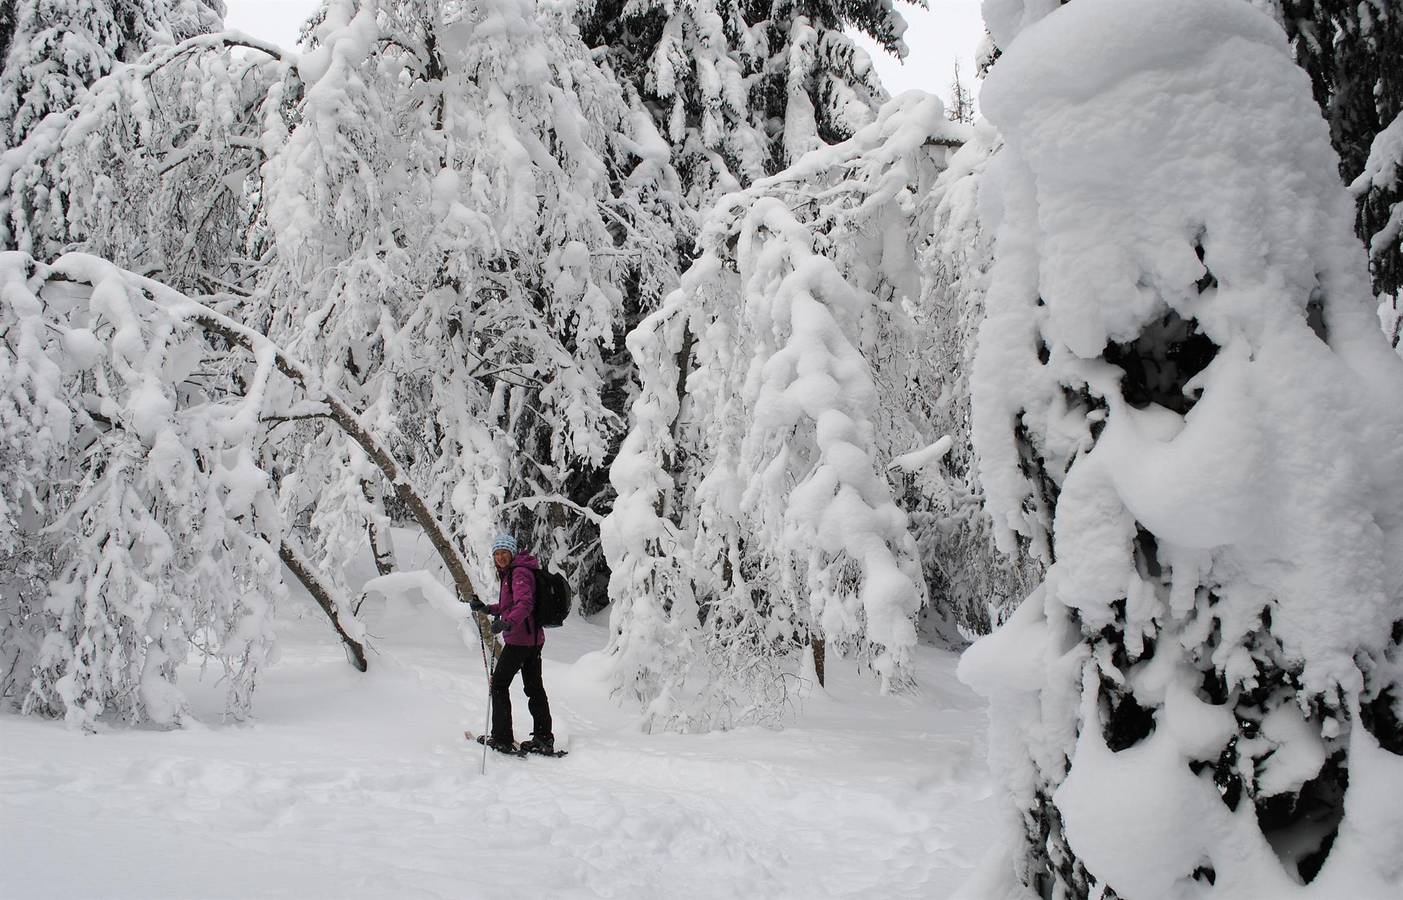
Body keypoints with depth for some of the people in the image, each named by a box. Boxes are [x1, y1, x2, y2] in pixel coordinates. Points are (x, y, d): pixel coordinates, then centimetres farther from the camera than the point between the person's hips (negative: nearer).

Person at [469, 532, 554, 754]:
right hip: (534, 638, 10)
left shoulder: (519, 572, -15)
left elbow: (524, 603, -30)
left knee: (499, 684, 0)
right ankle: (544, 739, 16)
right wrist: (486, 608, 18)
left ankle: (502, 739, 3)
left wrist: (507, 623, -43)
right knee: (534, 687, 12)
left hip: (519, 639, -10)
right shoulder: (510, 573, 17)